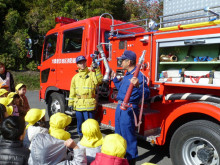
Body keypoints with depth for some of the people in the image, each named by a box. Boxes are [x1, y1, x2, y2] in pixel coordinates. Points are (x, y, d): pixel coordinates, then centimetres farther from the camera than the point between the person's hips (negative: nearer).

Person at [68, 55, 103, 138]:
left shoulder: (91, 74, 2)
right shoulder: (75, 77, 14)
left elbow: (99, 80, -18)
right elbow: (72, 92, 14)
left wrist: (96, 69, -25)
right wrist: (71, 103, 9)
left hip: (89, 104, -4)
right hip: (78, 104, 5)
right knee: (80, 123, 17)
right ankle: (81, 137, 35)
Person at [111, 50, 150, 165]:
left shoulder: (138, 75, -18)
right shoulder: (127, 74, 13)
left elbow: (146, 94, -25)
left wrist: (138, 86, -42)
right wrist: (114, 79, 28)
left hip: (128, 109, -10)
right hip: (120, 107, 10)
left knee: (128, 136, 1)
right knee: (119, 134, 22)